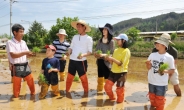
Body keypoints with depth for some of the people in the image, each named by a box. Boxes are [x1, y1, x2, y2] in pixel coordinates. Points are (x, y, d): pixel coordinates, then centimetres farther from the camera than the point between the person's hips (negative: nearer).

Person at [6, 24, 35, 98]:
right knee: (16, 84, 7)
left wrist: (30, 54, -10)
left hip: (25, 66, 5)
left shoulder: (23, 42, 9)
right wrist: (25, 53, -24)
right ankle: (16, 97, 27)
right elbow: (13, 55, -20)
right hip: (16, 67, -5)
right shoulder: (10, 42, -10)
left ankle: (33, 93, 31)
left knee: (31, 80, 12)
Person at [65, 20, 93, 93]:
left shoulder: (88, 38, -5)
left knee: (83, 77, 3)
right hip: (72, 60, 4)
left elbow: (90, 51, -7)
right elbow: (71, 47, 14)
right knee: (69, 77, 10)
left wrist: (83, 55, -25)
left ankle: (86, 92, 22)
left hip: (81, 61, -4)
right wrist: (69, 52, -8)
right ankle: (67, 91, 25)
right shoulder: (75, 37, 9)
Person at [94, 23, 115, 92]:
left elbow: (112, 54, -12)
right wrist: (95, 54, -11)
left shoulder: (111, 41, -9)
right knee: (99, 79, 15)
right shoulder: (100, 40, 7)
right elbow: (96, 50, 11)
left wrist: (103, 55, -25)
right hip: (100, 62, 5)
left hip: (107, 62, -5)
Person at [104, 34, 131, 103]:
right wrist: (109, 59, -9)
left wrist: (112, 59, -28)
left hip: (121, 73, -6)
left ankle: (119, 102, 32)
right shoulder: (116, 50, 8)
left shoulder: (126, 51, -13)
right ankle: (112, 98, 34)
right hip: (113, 72, 7)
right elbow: (112, 62, 10)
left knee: (119, 89, 8)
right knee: (107, 86, 8)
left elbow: (121, 64, -20)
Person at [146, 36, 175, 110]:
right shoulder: (152, 55, 0)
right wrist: (148, 64, -18)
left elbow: (172, 70, -3)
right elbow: (148, 68, 4)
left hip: (162, 84, -4)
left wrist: (165, 71, -22)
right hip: (151, 82, 4)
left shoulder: (169, 57, -11)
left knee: (159, 101, 9)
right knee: (152, 98, 21)